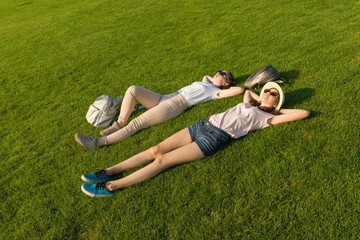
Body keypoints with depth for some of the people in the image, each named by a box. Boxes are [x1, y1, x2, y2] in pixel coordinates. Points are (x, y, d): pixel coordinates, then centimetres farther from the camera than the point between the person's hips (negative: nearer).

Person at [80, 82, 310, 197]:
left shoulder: (267, 118, 8)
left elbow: (304, 113, 3)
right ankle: (109, 172, -1)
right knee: (156, 150, -5)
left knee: (162, 160, -16)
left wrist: (279, 109, 15)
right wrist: (258, 98, 34)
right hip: (204, 124, 7)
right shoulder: (249, 104, 26)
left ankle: (111, 186, -14)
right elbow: (247, 89, 46)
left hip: (216, 138, -6)